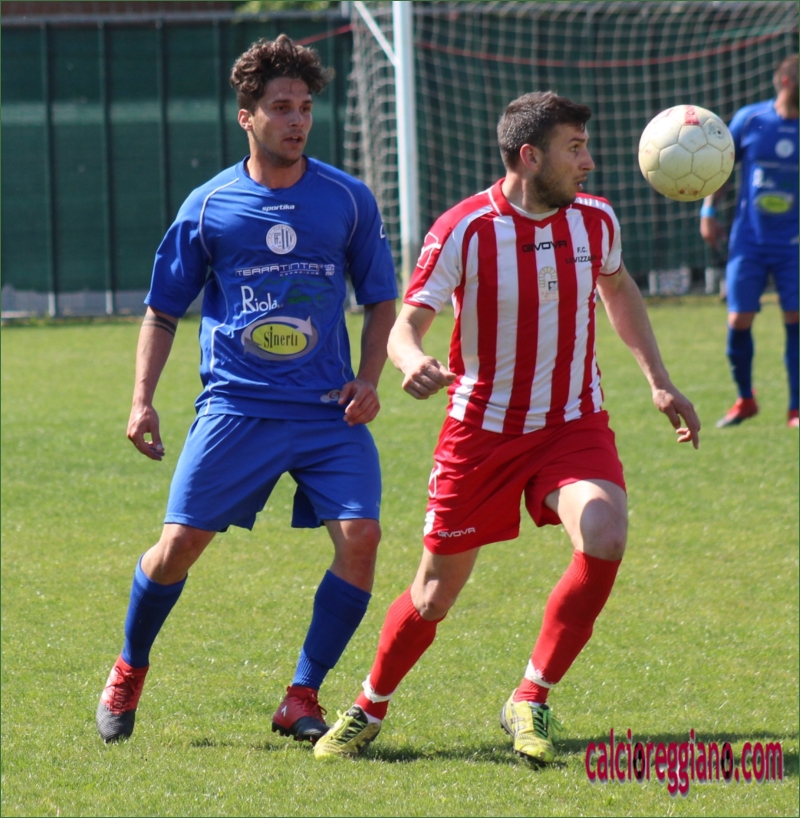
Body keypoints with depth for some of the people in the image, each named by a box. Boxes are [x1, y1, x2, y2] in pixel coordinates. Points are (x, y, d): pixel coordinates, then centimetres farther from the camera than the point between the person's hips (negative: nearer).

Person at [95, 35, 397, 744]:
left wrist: (368, 379, 0)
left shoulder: (348, 200, 5)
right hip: (235, 407, -1)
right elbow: (163, 308, 9)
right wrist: (142, 400, 0)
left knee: (360, 535, -16)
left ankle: (303, 698, -3)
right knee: (181, 543, -5)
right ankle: (129, 670, 23)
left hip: (329, 410, 1)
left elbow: (380, 298, 15)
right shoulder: (209, 207, 2)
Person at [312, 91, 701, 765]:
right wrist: (415, 363, -41)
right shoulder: (464, 230, -15)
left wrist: (658, 381, 16)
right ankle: (369, 710, 33)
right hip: (482, 427, -2)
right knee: (435, 594, 4)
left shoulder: (596, 220, -2)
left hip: (574, 424, 2)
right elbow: (407, 325, -17)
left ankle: (530, 702, -11)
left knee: (604, 536, -27)